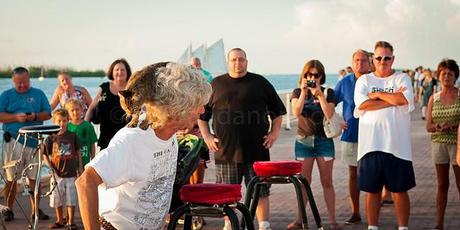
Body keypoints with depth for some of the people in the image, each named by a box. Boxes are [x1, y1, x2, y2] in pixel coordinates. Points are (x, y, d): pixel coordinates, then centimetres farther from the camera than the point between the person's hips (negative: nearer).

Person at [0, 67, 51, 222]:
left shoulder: (38, 94, 11)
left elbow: (48, 114, 6)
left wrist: (35, 116, -13)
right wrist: (16, 117, -16)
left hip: (34, 141, 1)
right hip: (13, 141, -1)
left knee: (34, 177, 5)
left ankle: (36, 210, 13)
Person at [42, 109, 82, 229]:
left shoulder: (73, 136, 0)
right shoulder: (51, 138, -1)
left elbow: (78, 152, 8)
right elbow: (45, 155, 3)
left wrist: (80, 168, 6)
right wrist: (50, 167, -9)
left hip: (71, 174, -1)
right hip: (57, 174, 1)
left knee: (71, 200, 1)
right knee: (57, 199, 11)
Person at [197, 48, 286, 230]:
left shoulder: (260, 83, 8)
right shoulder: (216, 84, 8)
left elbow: (278, 109, 15)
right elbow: (201, 113, 14)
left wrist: (275, 132, 5)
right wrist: (207, 136, 5)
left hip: (256, 150, 0)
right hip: (225, 150, 1)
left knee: (260, 191, 1)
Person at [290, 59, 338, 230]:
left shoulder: (328, 92, 1)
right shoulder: (297, 92, 4)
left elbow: (329, 115, -12)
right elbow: (296, 112, -12)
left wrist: (319, 94, -18)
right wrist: (303, 92, -18)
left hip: (324, 140, -1)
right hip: (303, 140, 1)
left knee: (327, 182, 2)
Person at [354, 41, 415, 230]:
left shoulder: (402, 78, 6)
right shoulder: (364, 80, 9)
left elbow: (404, 100, -15)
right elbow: (362, 104, -9)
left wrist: (378, 95, -5)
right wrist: (392, 99, -9)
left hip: (397, 145, -1)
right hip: (370, 145, 1)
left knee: (400, 190, 5)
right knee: (372, 190, 9)